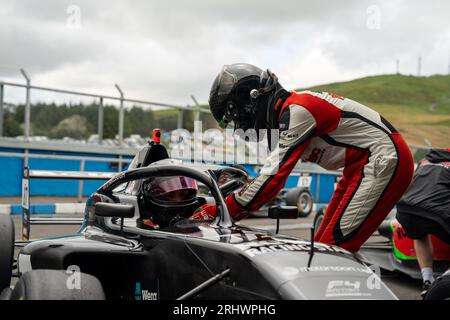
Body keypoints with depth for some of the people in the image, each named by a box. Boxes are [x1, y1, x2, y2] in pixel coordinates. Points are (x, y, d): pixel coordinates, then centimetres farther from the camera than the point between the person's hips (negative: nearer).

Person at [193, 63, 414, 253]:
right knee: (323, 246, 8)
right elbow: (270, 170, 17)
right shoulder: (287, 113, 13)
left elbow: (273, 178, -24)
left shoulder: (297, 111, -19)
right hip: (364, 165, 10)